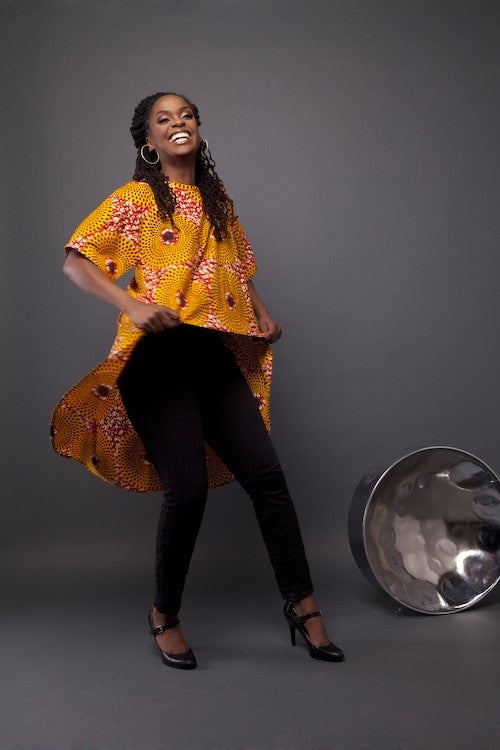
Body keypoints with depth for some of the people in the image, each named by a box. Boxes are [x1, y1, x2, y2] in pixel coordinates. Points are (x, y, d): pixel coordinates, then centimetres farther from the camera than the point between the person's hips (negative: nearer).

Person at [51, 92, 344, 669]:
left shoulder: (219, 202, 19)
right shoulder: (135, 200, 1)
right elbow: (75, 264, -6)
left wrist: (263, 315, 13)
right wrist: (131, 305, -22)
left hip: (215, 356, 5)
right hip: (158, 359, -5)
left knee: (265, 474, -3)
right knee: (188, 489, -10)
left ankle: (302, 605, 10)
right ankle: (165, 616, 14)